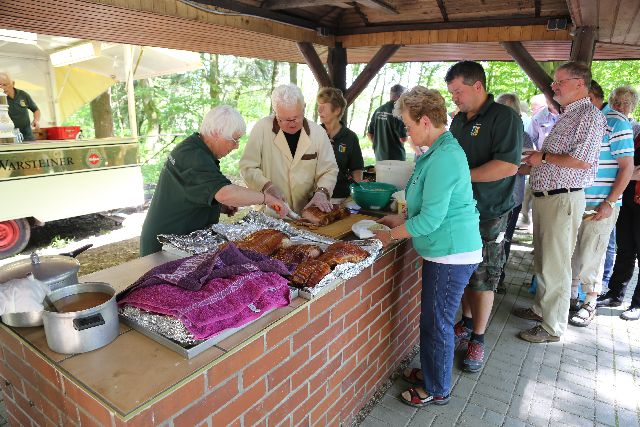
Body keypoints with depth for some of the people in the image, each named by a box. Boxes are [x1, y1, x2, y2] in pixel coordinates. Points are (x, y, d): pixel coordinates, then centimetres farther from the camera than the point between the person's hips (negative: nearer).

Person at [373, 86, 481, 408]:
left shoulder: (444, 158, -23)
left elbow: (431, 219, -23)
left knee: (437, 323, 6)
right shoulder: (439, 151, 10)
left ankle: (437, 390, 27)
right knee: (434, 318, 22)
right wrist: (402, 219, 12)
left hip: (451, 255, -10)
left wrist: (391, 235, -12)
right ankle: (431, 372, 41)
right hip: (445, 250, 10)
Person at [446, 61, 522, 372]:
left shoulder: (504, 118, -11)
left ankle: (477, 340, 18)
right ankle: (467, 323, 34)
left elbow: (509, 165, -23)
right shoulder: (459, 120, 13)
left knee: (483, 279, 3)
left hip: (488, 216, -6)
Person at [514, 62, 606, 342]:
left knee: (555, 266, -1)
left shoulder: (590, 115, -11)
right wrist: (534, 162, 13)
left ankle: (552, 327, 11)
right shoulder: (567, 116, 18)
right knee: (542, 260, 19)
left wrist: (544, 157, -13)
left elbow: (583, 160, -23)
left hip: (563, 200, -10)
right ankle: (541, 308, 35)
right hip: (544, 196, 10)